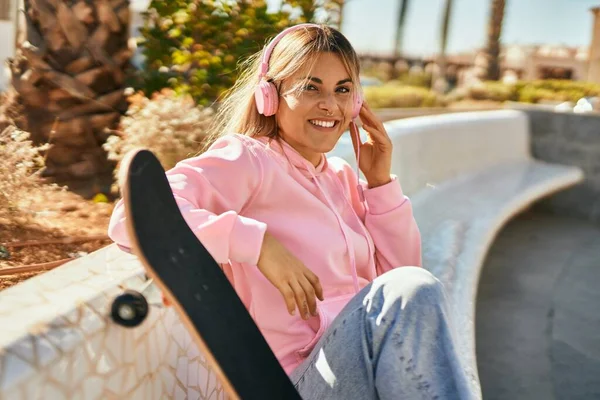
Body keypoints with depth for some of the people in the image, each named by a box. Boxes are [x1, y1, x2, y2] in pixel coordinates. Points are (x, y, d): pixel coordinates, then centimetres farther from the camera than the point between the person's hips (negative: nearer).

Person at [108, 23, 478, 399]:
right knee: (410, 290, -29)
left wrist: (381, 182, 7)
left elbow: (398, 272, 16)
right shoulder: (248, 160, -4)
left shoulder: (343, 177, 17)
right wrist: (257, 243, -26)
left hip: (375, 364, 7)